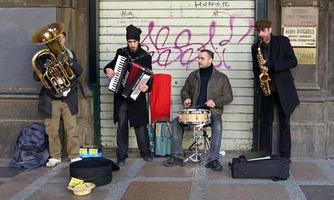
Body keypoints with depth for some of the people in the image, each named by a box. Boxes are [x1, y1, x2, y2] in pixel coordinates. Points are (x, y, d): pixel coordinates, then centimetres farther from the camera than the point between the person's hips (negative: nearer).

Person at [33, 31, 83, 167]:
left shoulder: (70, 53, 10)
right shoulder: (44, 56, 4)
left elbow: (79, 72, 0)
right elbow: (36, 77, -1)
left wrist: (69, 61, -18)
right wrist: (45, 67, -20)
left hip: (68, 98, 1)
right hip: (50, 99, -1)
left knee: (72, 129, -1)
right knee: (52, 131, 4)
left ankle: (74, 156, 9)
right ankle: (55, 156, 18)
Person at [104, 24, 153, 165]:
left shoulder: (145, 57, -2)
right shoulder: (121, 52, 6)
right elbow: (112, 64, 21)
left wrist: (146, 87, -26)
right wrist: (107, 69, -2)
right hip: (121, 96, 2)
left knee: (140, 125, 3)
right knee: (122, 126, 4)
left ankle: (145, 152, 21)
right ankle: (121, 156, 12)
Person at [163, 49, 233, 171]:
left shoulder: (221, 78, 4)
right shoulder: (193, 75, 12)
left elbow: (228, 97, 4)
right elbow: (184, 90, 23)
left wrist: (215, 102, -14)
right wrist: (186, 98, 0)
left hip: (212, 111, -3)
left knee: (217, 124, -35)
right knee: (176, 122, -19)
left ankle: (213, 160, -31)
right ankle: (177, 156, -13)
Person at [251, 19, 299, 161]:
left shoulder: (283, 41, -2)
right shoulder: (256, 47, 8)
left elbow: (293, 61, -8)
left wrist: (271, 66, -19)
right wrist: (259, 81, -7)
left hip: (283, 88, -2)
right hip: (266, 88, 3)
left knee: (284, 123, 2)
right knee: (265, 122, 3)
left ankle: (285, 156, 8)